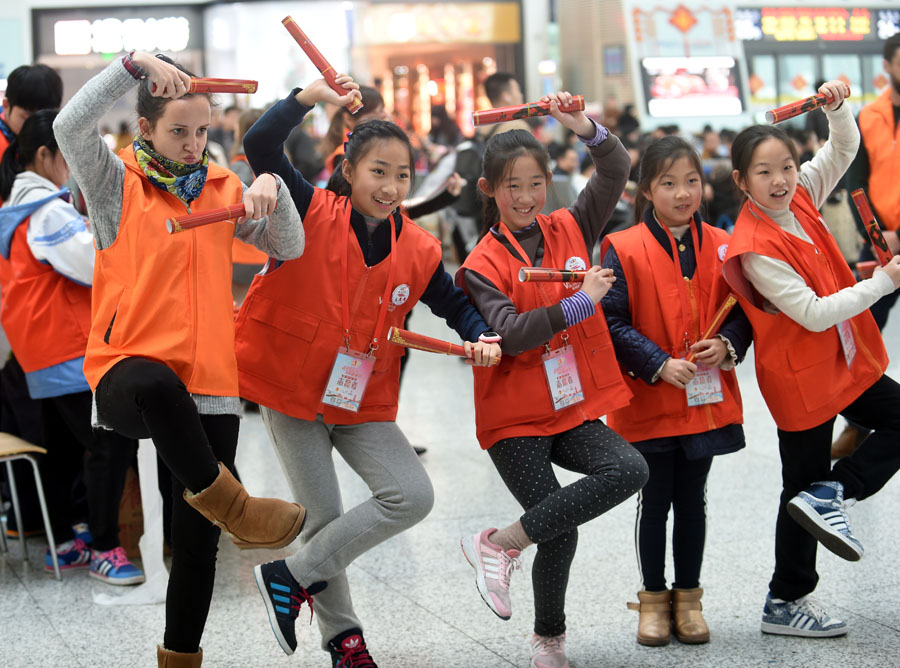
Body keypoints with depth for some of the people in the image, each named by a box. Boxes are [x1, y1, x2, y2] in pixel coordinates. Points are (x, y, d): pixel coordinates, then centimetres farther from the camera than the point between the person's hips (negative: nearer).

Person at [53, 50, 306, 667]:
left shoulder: (224, 188, 14)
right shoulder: (118, 182, 2)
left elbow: (290, 247, 11)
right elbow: (70, 126, -16)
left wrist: (271, 191, -7)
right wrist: (136, 64, -23)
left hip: (209, 385, 4)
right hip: (130, 375, -4)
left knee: (198, 537, 6)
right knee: (158, 385, -43)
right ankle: (230, 505, -23)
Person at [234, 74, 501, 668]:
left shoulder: (418, 251, -2)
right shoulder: (314, 215, -11)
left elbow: (455, 303, 11)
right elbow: (260, 146, -23)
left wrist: (481, 338, -9)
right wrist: (311, 97, -28)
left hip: (364, 401, 4)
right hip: (293, 391, -3)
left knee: (413, 496, -12)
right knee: (325, 516, 0)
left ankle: (295, 575, 2)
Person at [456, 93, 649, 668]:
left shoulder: (569, 230, 7)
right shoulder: (484, 263, -6)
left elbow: (617, 173, -4)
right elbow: (506, 334, -20)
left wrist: (586, 128, -21)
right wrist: (578, 303, -23)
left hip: (573, 407, 4)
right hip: (515, 417, -4)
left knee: (631, 470, -22)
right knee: (559, 534, -11)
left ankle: (503, 543, -10)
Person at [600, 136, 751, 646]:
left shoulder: (721, 247, 1)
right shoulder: (625, 250, -10)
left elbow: (742, 312, 8)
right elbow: (612, 323, -11)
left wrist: (727, 346, -11)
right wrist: (659, 364, -19)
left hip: (706, 401, 3)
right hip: (648, 403, -3)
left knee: (692, 501, 13)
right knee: (655, 503, 8)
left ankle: (688, 596, 26)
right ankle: (654, 598, 23)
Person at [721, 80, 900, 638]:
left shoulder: (799, 198, -5)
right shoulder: (756, 249, -26)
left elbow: (844, 150, 6)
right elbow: (814, 314, -27)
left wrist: (839, 108, -15)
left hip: (845, 359, 8)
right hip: (801, 375, -8)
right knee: (803, 483, 2)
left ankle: (828, 494, 6)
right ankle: (785, 603, 13)